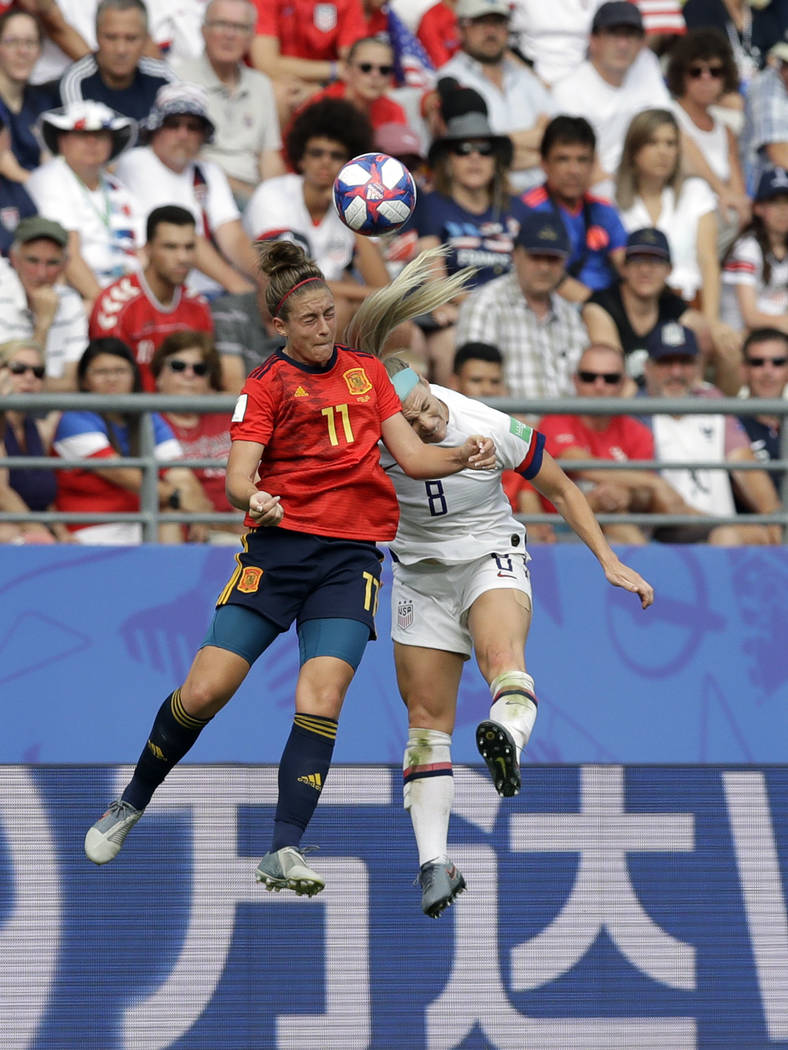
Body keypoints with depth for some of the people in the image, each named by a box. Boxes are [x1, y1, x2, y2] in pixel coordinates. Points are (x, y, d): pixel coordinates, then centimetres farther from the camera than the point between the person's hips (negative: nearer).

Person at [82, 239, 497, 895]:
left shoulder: (367, 371, 15)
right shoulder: (268, 384, 4)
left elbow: (412, 455, 12)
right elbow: (238, 478, -6)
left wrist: (462, 457, -8)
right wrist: (254, 501, -29)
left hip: (351, 557, 2)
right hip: (279, 546, -2)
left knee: (321, 700, -16)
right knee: (204, 693, -7)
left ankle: (285, 852, -18)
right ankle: (132, 804, 16)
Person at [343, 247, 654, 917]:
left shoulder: (495, 429, -19)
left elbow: (561, 490, -3)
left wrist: (610, 561, -5)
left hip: (492, 561, -2)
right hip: (420, 577, 2)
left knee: (501, 654, -35)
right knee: (427, 719, -2)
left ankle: (508, 742, -65)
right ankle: (434, 863, -1)